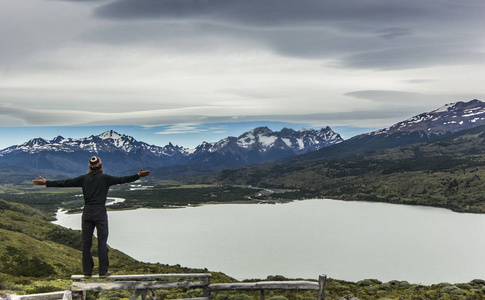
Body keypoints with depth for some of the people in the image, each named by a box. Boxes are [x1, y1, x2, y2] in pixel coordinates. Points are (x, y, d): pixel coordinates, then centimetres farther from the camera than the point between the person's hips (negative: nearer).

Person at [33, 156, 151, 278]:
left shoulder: (84, 178, 7)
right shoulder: (105, 178, 0)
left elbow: (66, 183, 7)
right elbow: (121, 180, 0)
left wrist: (46, 183, 13)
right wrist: (138, 176, 5)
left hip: (87, 212, 3)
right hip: (100, 212, -3)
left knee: (86, 242, 8)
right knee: (102, 242, 1)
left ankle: (87, 271, 12)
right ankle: (103, 271, 2)